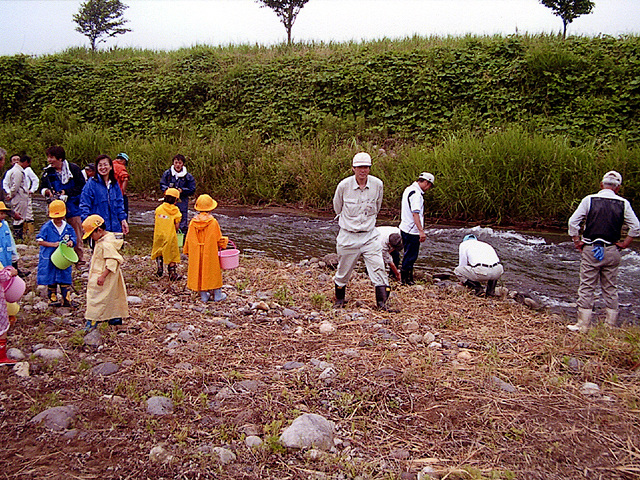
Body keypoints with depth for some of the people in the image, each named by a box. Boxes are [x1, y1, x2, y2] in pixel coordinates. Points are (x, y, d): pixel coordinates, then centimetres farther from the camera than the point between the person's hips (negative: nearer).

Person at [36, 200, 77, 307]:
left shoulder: (68, 228, 2)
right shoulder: (47, 227, -7)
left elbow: (73, 238, 9)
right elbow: (40, 241, -9)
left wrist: (71, 242, -15)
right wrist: (53, 244, -20)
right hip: (49, 259, -2)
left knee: (65, 280, 5)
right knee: (51, 280, 7)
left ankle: (67, 299, 12)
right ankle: (53, 299, 19)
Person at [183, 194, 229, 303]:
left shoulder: (193, 222, -5)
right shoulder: (213, 222, -14)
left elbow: (188, 239, 2)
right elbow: (219, 239, -7)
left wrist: (187, 251, 16)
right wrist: (225, 241, 15)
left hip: (196, 254, 3)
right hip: (210, 253, -2)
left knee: (199, 272, 12)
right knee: (214, 272, 10)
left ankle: (204, 296, 17)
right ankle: (218, 295, 17)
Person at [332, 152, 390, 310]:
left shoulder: (377, 184, -6)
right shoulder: (343, 186, -11)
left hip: (370, 235, 1)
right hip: (348, 236, -1)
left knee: (378, 267, -9)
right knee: (343, 271, 11)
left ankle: (381, 301, -1)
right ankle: (339, 299, 33)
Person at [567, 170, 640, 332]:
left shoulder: (589, 200, -3)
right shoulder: (623, 204, 2)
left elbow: (573, 222, -7)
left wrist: (577, 242, 2)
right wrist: (624, 244, 10)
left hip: (590, 250, -2)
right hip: (612, 252, 2)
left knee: (586, 288, 2)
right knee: (610, 289, 12)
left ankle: (583, 325, 4)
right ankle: (611, 325, 17)